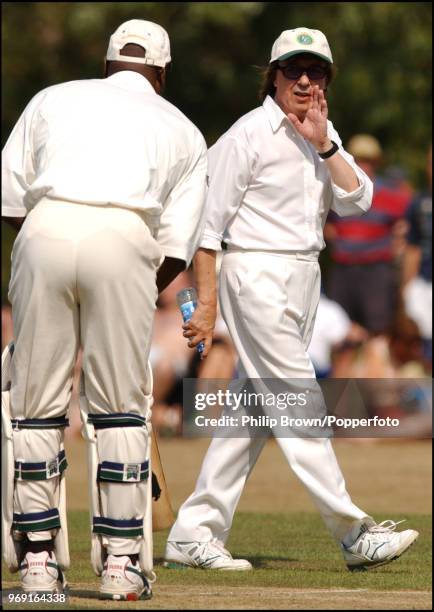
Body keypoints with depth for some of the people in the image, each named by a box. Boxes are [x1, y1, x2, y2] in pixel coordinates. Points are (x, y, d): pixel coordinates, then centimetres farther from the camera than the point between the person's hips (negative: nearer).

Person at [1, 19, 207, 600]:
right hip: (125, 242, -1)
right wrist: (144, 292, 29)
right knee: (120, 406, 8)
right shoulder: (183, 131, 23)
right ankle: (121, 560, 6)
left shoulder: (54, 99, 24)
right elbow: (177, 246, 15)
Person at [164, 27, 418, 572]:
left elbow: (356, 201, 2)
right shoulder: (249, 134, -9)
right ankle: (354, 534, -11)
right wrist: (205, 303, -14)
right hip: (257, 276, -8)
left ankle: (194, 534, 10)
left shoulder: (322, 138, 13)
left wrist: (324, 145, -8)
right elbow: (206, 220, -10)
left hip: (304, 280, 8)